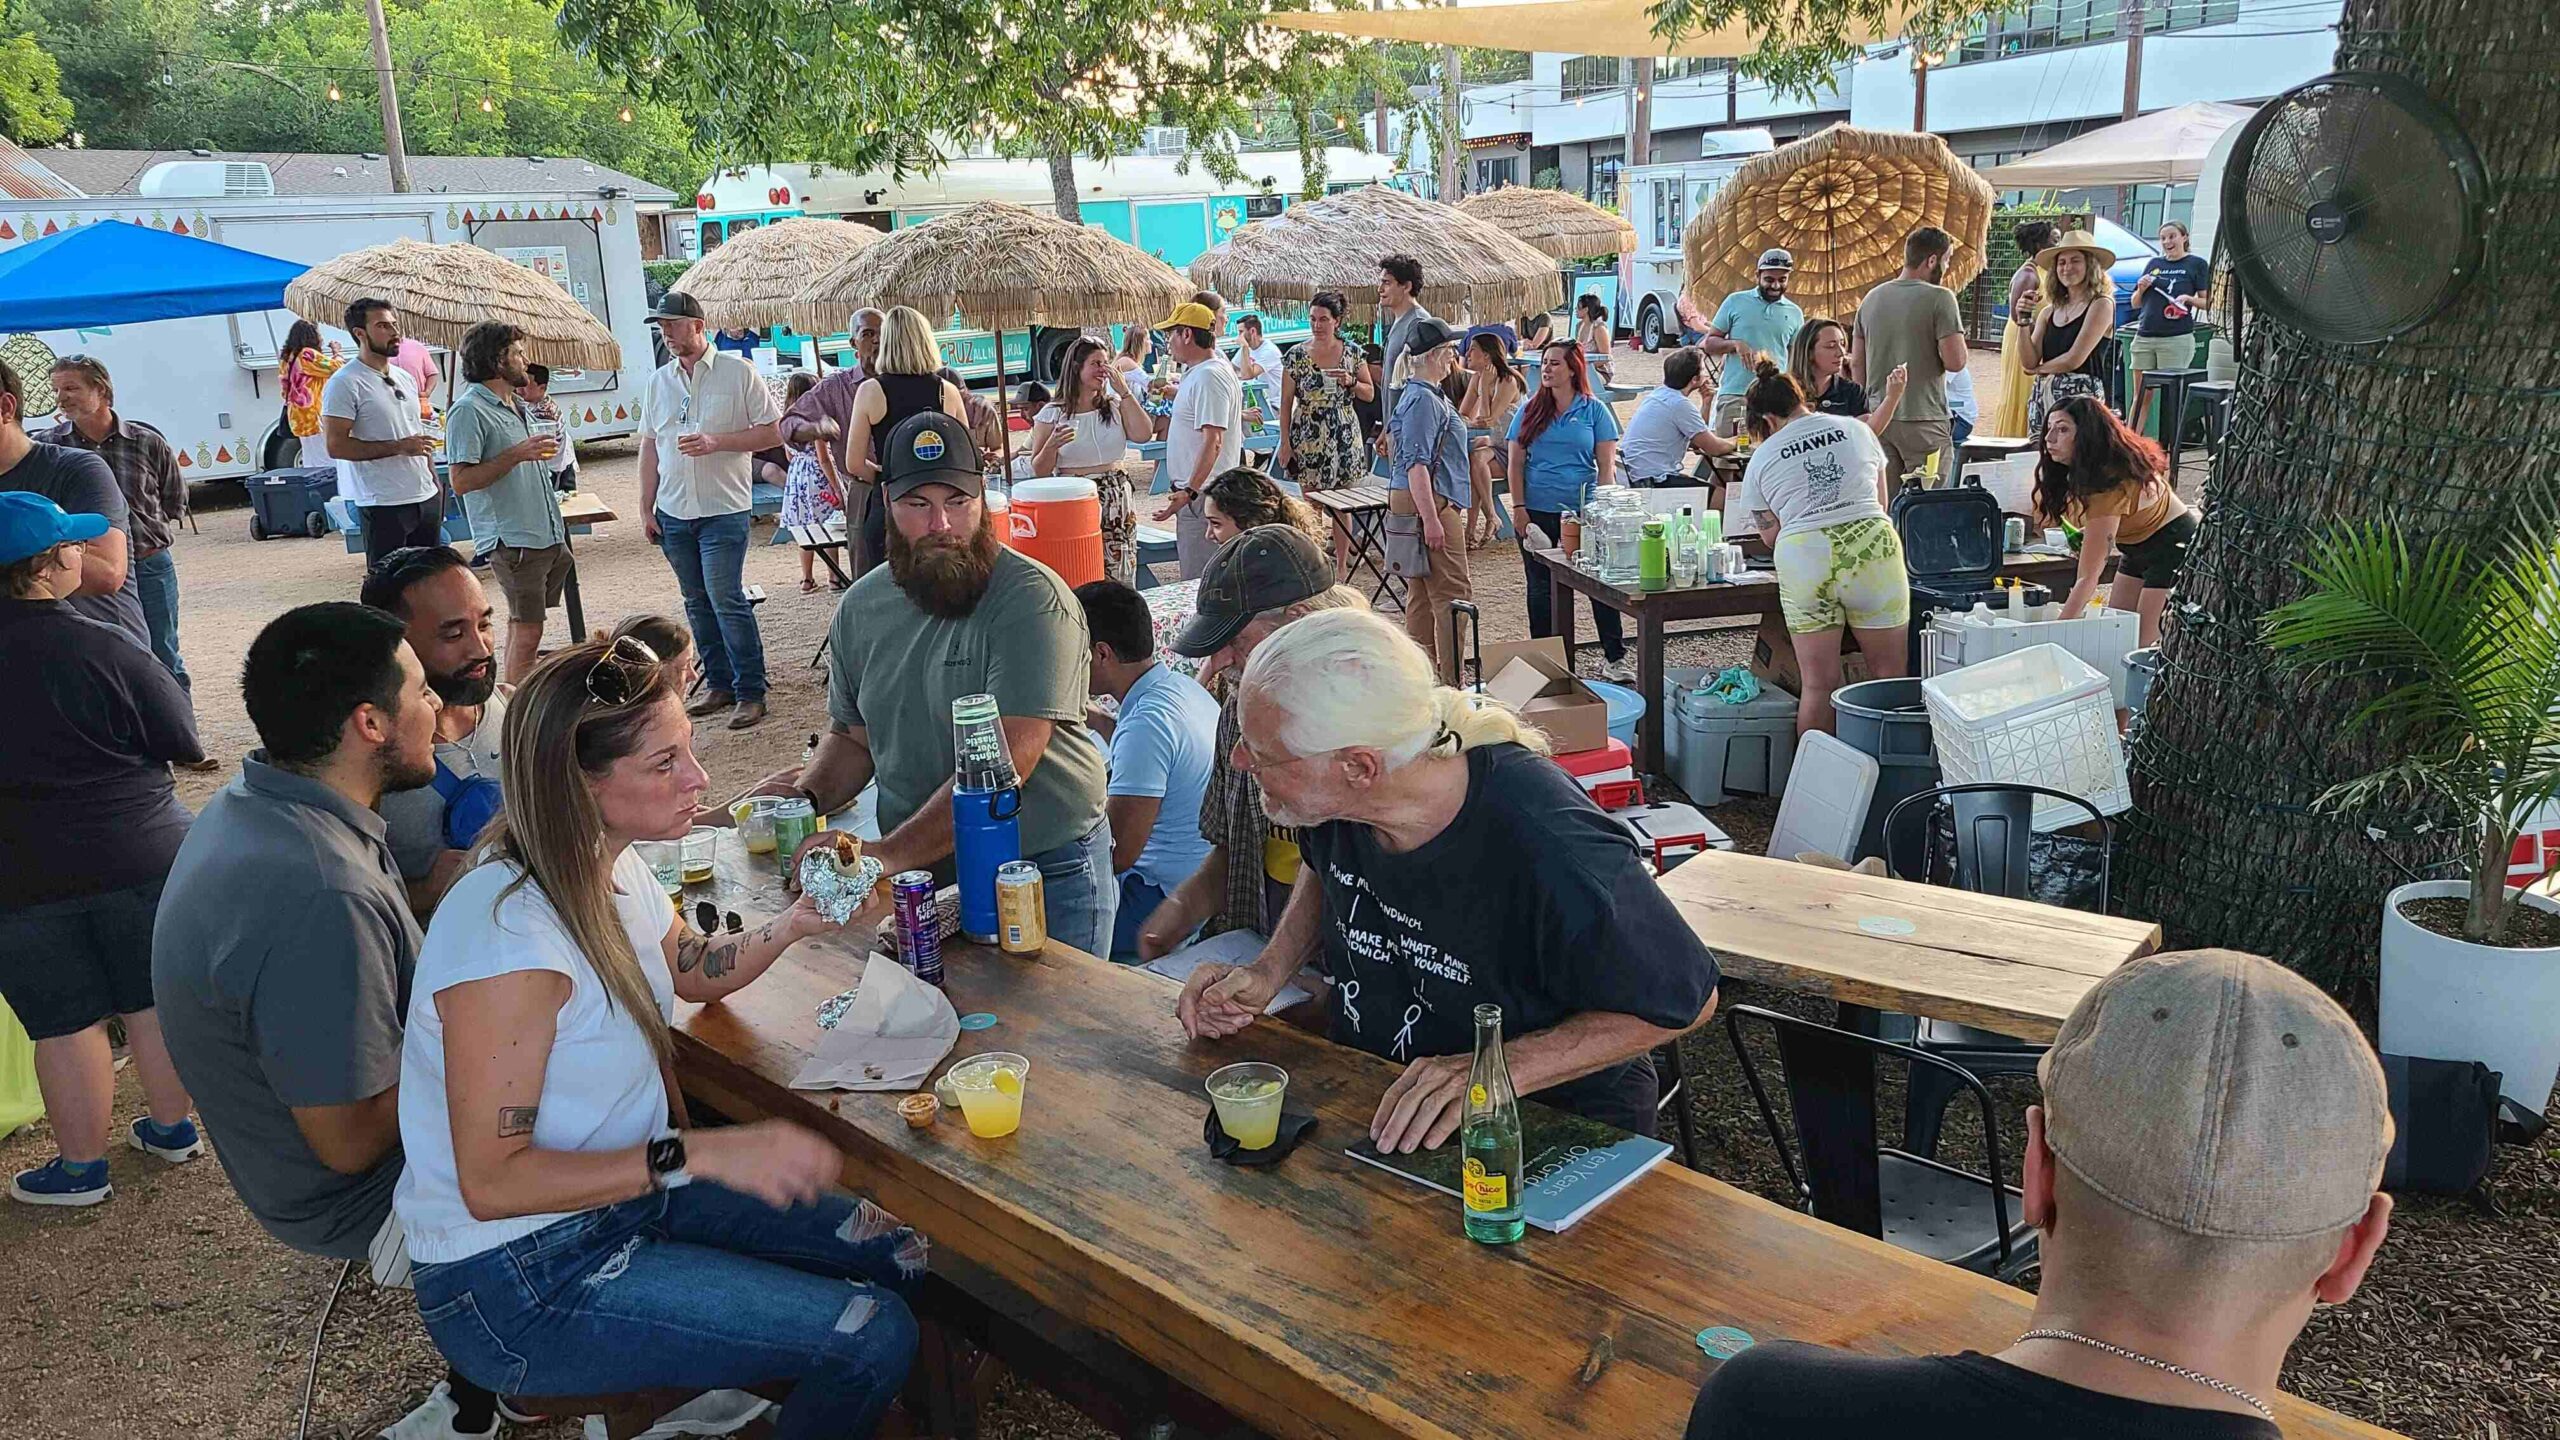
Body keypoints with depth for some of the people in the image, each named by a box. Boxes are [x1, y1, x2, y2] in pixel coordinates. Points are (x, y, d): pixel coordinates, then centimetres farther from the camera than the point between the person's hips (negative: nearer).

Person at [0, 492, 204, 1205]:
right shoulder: (106, 653, -16)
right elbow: (185, 744, -8)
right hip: (138, 854, -1)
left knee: (64, 1022, 10)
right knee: (157, 1000, 14)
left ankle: (81, 1165, 22)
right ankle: (172, 1128, 29)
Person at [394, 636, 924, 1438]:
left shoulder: (616, 869, -1)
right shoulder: (507, 936, -28)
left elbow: (693, 971, 19)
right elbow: (491, 1182, -26)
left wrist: (795, 925, 0)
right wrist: (702, 1155, -31)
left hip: (627, 1186, 9)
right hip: (518, 1286, -9)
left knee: (897, 1258, 6)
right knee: (874, 1339, -15)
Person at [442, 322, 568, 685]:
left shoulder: (519, 405, 17)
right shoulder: (469, 410, -11)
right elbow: (462, 481, -18)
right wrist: (517, 454, -22)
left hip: (547, 532, 9)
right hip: (512, 537, -9)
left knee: (523, 625, 13)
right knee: (526, 631, -9)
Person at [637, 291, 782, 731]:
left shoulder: (738, 373, -3)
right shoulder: (658, 382, 12)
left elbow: (772, 431, -4)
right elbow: (649, 446, 16)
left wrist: (716, 442, -16)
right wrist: (646, 507, 11)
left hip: (724, 509, -6)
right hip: (673, 512, 6)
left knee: (727, 600, -10)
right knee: (697, 603, 10)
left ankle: (750, 693, -3)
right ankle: (720, 685, 20)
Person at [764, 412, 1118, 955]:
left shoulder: (1034, 601, -17)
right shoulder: (861, 609, 4)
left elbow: (1006, 759, -25)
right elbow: (851, 737, 17)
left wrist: (890, 855, -29)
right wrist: (806, 797, -5)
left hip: (1048, 871, -5)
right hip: (920, 874, 5)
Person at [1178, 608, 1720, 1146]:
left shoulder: (1554, 854, -33)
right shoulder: (1332, 800, -11)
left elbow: (1685, 999, -18)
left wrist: (1498, 1070, -27)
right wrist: (1268, 973, -2)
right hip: (1365, 1096, 4)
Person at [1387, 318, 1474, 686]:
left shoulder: (1428, 395, 17)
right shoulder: (1422, 400, -16)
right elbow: (1416, 463, -22)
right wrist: (1431, 519, -25)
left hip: (1431, 504, 11)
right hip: (1429, 504, -11)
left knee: (1422, 593, 13)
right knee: (1453, 593, -9)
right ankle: (1450, 681, -9)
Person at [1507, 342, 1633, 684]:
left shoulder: (1594, 411, 2)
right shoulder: (1529, 411, 7)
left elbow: (1607, 466, 0)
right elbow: (1516, 463, 5)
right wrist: (1520, 509, -3)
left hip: (1584, 512, -2)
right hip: (1537, 513, 2)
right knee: (1541, 588, 9)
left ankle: (1616, 657, 8)